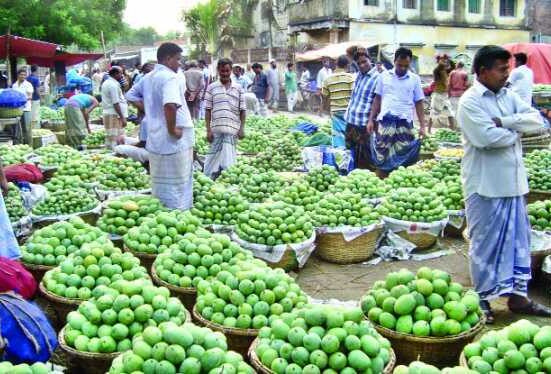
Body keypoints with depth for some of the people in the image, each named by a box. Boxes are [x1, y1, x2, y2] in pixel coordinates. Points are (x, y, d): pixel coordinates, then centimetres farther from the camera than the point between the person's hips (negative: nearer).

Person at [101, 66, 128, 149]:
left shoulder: (106, 83, 16)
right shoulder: (113, 85, -15)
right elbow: (116, 103, -20)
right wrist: (122, 118, -19)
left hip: (107, 113, 10)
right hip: (114, 115, -10)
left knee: (110, 137, 14)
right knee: (117, 139, -9)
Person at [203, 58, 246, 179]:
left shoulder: (238, 88, 6)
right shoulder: (212, 87, 5)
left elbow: (242, 110, 8)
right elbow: (208, 111, 4)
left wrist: (242, 128, 0)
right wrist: (208, 130, -2)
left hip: (232, 129, 0)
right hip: (216, 129, 0)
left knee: (228, 159, 2)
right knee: (214, 158, 5)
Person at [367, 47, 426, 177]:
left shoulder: (415, 79, 5)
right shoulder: (384, 76, 7)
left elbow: (419, 103, 7)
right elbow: (377, 99, 11)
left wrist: (422, 126, 0)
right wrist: (371, 120, 5)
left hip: (405, 123, 0)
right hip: (385, 121, 0)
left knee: (404, 159, 0)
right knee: (381, 157, 1)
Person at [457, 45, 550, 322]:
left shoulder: (509, 96, 11)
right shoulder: (470, 101, -11)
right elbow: (487, 137, -23)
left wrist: (503, 121, -14)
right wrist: (516, 130, -6)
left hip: (513, 181, 7)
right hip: (485, 184, -7)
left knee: (519, 238, 12)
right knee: (486, 242, 3)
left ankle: (518, 295, 24)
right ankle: (483, 297, 17)